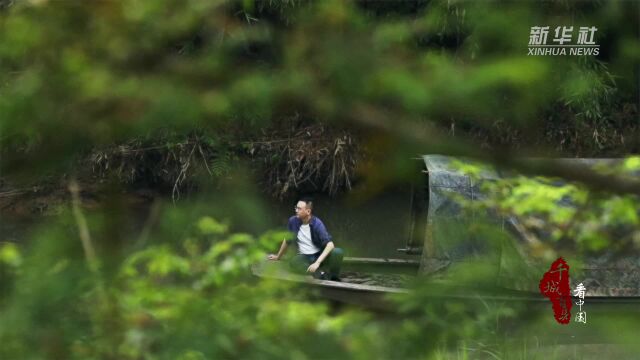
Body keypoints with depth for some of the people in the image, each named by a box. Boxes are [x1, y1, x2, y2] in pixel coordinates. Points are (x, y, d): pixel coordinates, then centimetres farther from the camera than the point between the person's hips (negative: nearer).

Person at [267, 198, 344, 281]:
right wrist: (278, 257, 27)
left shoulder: (317, 223, -17)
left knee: (338, 252, -32)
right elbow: (287, 241, 13)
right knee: (293, 262, -34)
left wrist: (317, 262, -38)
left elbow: (330, 244, -27)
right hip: (305, 258, 2)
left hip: (320, 255, -2)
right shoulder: (293, 221, -6)